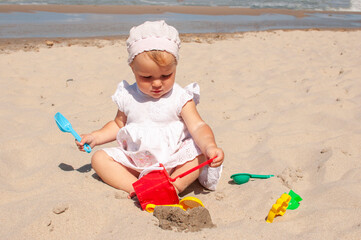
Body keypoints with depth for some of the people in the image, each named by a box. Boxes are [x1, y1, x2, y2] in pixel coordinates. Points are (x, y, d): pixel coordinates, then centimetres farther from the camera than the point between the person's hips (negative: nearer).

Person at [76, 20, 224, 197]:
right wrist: (95, 137, 6)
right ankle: (136, 188, -28)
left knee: (200, 153, -26)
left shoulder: (180, 98, -8)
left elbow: (197, 127, -18)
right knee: (99, 158, -13)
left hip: (173, 160, -3)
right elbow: (119, 124, 18)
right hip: (135, 160, 3)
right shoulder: (128, 97, 2)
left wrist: (210, 147, -37)